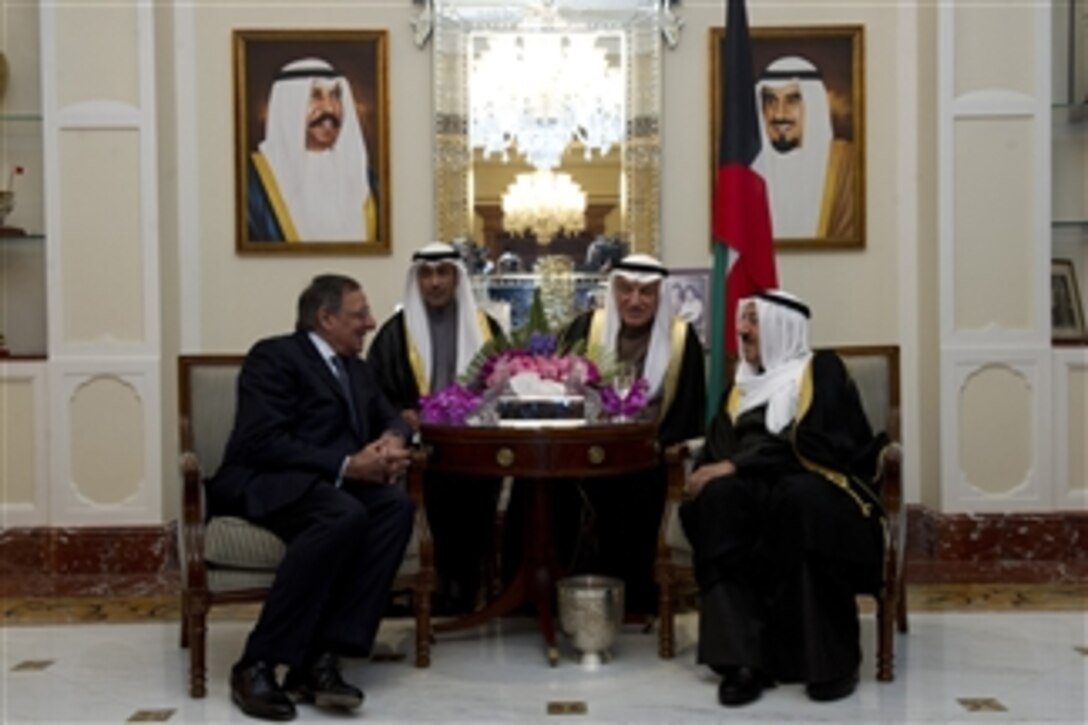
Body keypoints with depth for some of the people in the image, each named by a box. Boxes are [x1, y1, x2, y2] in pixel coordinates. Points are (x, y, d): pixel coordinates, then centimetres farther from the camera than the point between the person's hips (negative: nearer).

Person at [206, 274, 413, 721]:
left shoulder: (355, 368, 21)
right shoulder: (274, 356, -5)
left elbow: (390, 418, 20)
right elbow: (264, 443, -16)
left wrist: (393, 440, -6)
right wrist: (346, 465, -22)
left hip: (332, 484, 7)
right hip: (265, 484, -7)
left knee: (396, 505, -24)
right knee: (345, 514, -37)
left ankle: (320, 658, -28)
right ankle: (258, 664, -28)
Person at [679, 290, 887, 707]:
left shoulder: (822, 370, 6)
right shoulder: (741, 385, 24)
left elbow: (811, 444, -11)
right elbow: (718, 448, 15)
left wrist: (735, 466, -17)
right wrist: (710, 472, -10)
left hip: (815, 489, -4)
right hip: (756, 492, 4)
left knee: (800, 498, -40)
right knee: (718, 496, -32)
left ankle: (832, 659, -29)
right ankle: (742, 657, -36)